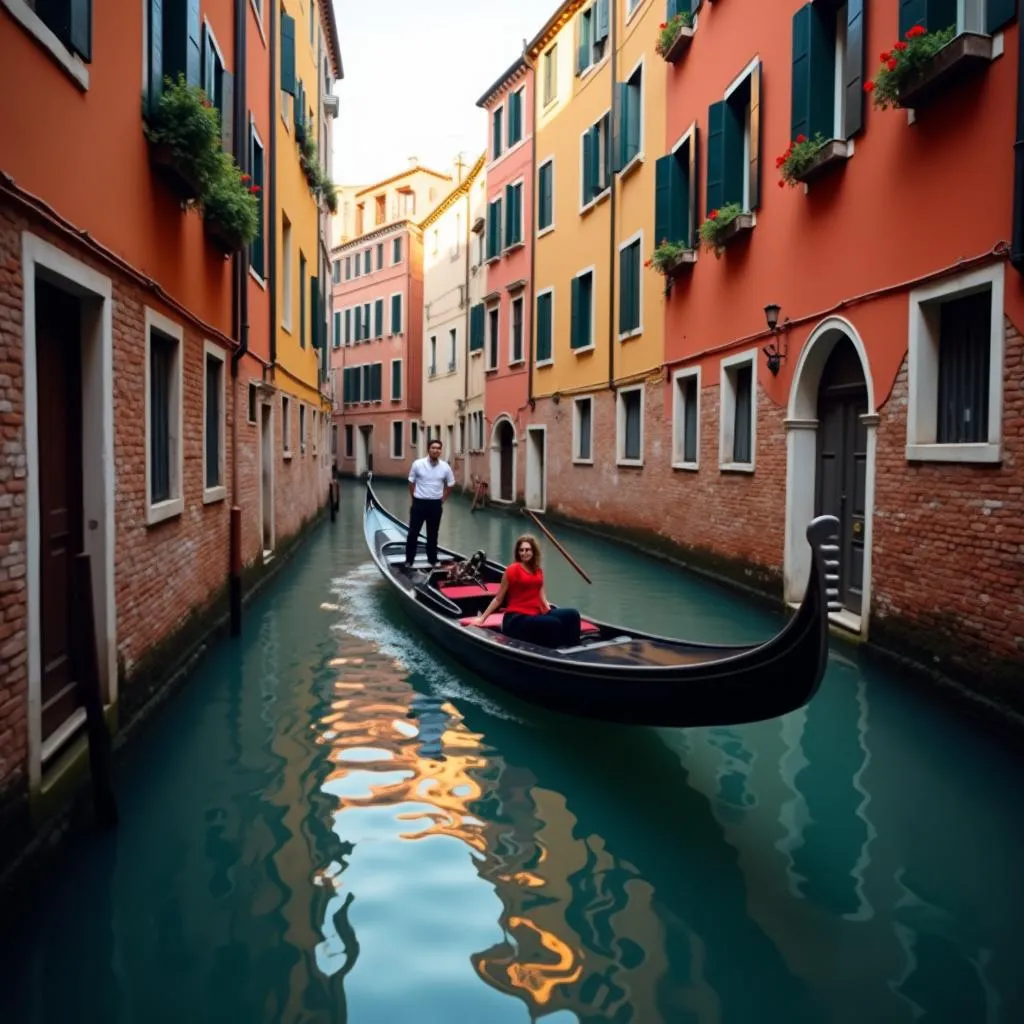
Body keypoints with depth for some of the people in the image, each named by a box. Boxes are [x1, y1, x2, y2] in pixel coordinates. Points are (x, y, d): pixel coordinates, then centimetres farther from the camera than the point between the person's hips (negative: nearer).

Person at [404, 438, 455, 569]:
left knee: (433, 534, 11)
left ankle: (432, 561, 22)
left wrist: (443, 500, 8)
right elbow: (411, 483, 3)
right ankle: (409, 561, 12)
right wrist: (414, 499, 4)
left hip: (435, 504, 2)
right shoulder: (418, 464, -9)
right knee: (413, 533, 2)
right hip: (419, 503, -2)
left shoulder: (445, 467, -4)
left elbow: (450, 485, 11)